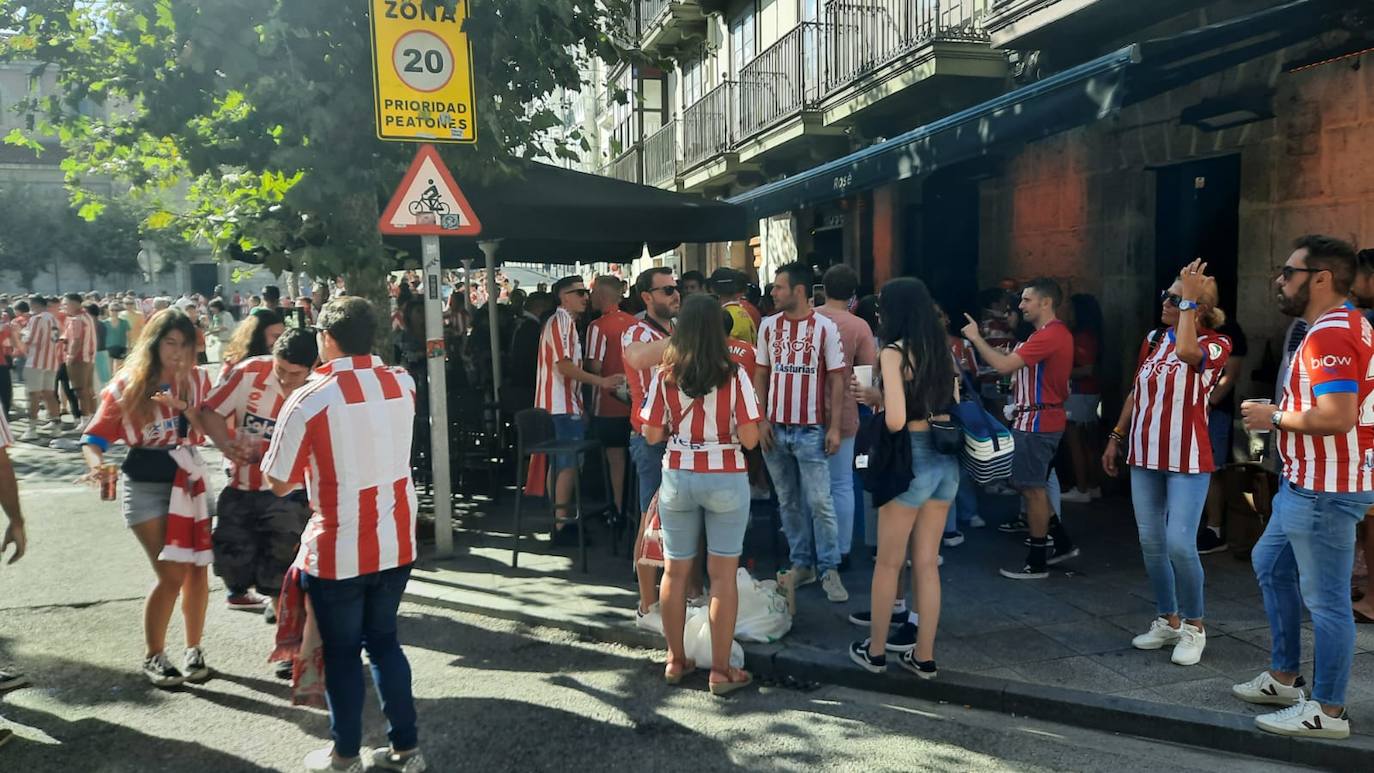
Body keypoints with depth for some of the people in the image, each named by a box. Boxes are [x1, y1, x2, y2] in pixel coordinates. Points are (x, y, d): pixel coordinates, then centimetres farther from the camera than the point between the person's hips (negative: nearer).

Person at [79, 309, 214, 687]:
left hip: (188, 478, 3)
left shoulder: (196, 380, 1)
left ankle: (194, 650, 22)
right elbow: (94, 436, -10)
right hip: (145, 484, -3)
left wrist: (185, 408, -22)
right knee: (172, 574, -8)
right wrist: (97, 465, -30)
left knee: (196, 569, 3)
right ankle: (153, 657, 12)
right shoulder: (127, 385, -6)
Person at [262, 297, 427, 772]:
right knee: (383, 640, 19)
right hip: (396, 542, 4)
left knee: (342, 652, 13)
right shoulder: (402, 384, -2)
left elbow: (280, 484, -8)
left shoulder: (308, 401, -16)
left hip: (339, 550, -4)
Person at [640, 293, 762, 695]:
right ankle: (721, 671, 11)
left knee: (675, 571, 14)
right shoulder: (733, 375, -11)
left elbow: (651, 434, -1)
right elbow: (749, 438, -13)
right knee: (723, 576, 5)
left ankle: (676, 661, 26)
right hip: (726, 480, -2)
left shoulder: (665, 375, -4)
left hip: (677, 477, 3)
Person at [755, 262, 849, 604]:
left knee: (820, 502, -2)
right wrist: (761, 420, 0)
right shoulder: (768, 326, 5)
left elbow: (836, 380, -3)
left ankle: (829, 570, 8)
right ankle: (801, 564, 22)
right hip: (775, 429, 4)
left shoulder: (825, 327, -6)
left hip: (811, 430, -4)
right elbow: (760, 375, 9)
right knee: (788, 502, 11)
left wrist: (835, 427, -9)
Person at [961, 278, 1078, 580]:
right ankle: (1062, 543, 25)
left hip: (1037, 421, -10)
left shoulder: (1050, 335, -19)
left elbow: (1004, 365, -24)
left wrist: (976, 337, -14)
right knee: (1031, 486, 17)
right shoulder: (1052, 333, 17)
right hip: (1034, 419, 10)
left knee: (1033, 488, -3)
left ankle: (1037, 562, 6)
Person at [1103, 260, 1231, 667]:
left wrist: (1189, 298, -23)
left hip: (1188, 459, -6)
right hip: (1145, 455, 6)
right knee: (1151, 543, 10)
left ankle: (1193, 626, 7)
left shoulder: (1216, 344, -7)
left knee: (1180, 544, -11)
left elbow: (1186, 350, -31)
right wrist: (1116, 438, 16)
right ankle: (1167, 620, 24)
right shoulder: (1153, 340, 9)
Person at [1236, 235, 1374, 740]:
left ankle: (1328, 711, 10)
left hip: (1325, 489, -12)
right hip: (1306, 483, 12)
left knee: (1325, 599, -2)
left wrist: (1275, 418, -14)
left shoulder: (1330, 334, -20)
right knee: (1270, 565, 21)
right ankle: (1283, 678, 31)